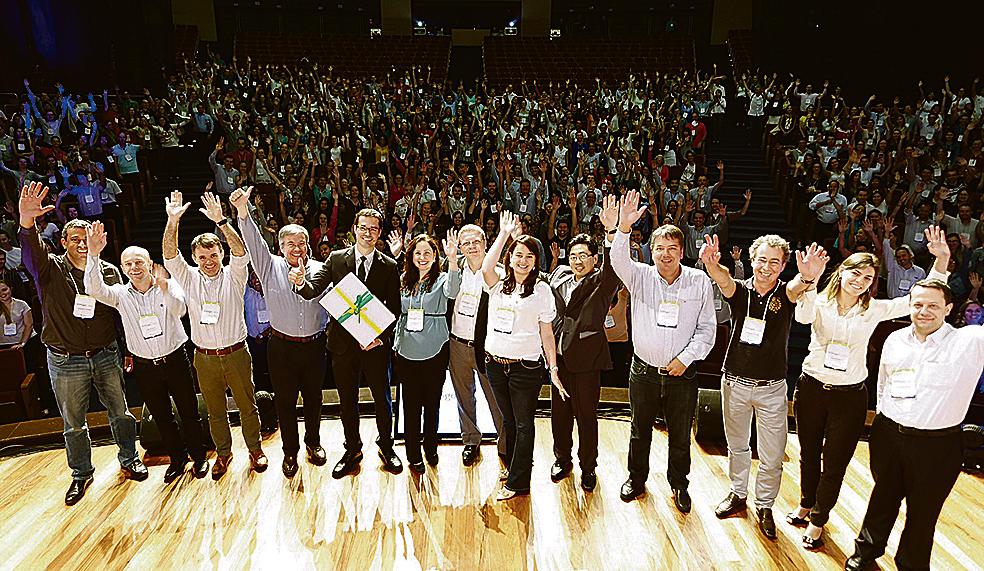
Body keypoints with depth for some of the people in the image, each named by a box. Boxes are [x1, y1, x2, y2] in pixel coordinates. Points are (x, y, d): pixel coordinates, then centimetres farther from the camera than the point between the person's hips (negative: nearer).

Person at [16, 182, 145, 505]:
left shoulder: (109, 272, 1)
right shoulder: (51, 269, -5)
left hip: (106, 355, 1)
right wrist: (26, 220, -49)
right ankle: (82, 474, 31)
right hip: (65, 361, -1)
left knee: (120, 411, 12)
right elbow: (31, 251, -28)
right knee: (73, 422, 13)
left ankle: (129, 460, 32)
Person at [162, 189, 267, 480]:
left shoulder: (233, 276, -4)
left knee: (247, 405, 10)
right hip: (205, 357, 2)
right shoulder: (189, 279, 2)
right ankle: (223, 452, 33)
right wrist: (173, 221, -27)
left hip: (236, 353, -2)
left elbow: (240, 251, -22)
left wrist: (221, 221, -35)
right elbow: (170, 256, -12)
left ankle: (255, 449, 29)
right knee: (215, 410, 15)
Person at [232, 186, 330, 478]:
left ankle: (313, 442, 37)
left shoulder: (320, 270, 1)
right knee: (285, 401, 11)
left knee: (313, 398, 16)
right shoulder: (271, 267, -2)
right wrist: (243, 211, -30)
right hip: (282, 347, -1)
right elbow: (254, 242, -17)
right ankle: (290, 451, 29)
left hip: (314, 346, 1)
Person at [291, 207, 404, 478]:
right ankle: (352, 450, 35)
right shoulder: (337, 259, 0)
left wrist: (381, 337, -16)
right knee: (347, 400, 15)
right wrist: (301, 283, -34)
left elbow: (394, 308, -3)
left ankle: (386, 447, 35)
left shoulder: (389, 266, -2)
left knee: (382, 399, 12)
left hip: (376, 344, -1)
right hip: (343, 343, 1)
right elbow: (314, 289, -11)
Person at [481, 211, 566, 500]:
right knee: (508, 420, 19)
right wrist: (504, 233, -14)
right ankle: (514, 464, 39)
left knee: (523, 423, 5)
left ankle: (517, 482, 16)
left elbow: (546, 332, -3)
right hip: (496, 363, 4)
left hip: (526, 367, -4)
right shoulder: (499, 284, 5)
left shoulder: (541, 290, -4)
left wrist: (554, 370, -7)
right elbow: (486, 267, -19)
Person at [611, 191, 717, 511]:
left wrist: (686, 357, -12)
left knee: (680, 436, 15)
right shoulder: (640, 276, -3)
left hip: (682, 373, 0)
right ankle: (636, 478, 37)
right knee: (640, 431, 16)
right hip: (644, 371, 0)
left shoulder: (700, 282, -2)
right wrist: (623, 228, -42)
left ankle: (679, 485, 38)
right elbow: (619, 261, -25)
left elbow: (707, 328, -1)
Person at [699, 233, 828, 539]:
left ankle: (764, 506, 29)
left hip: (771, 387, -1)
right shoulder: (740, 290, -5)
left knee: (772, 455, 7)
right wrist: (711, 264, -53)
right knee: (737, 445, 19)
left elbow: (797, 286, -33)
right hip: (735, 382, 1)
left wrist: (808, 277, -59)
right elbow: (722, 278, -29)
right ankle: (738, 494, 39)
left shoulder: (786, 293, -8)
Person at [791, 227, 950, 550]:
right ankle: (806, 504, 41)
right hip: (811, 388, -1)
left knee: (835, 463, 10)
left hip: (850, 396, 1)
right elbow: (803, 316, -30)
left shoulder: (874, 309, -1)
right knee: (809, 454, 17)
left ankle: (817, 520, 30)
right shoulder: (820, 301, -7)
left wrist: (941, 260, -16)